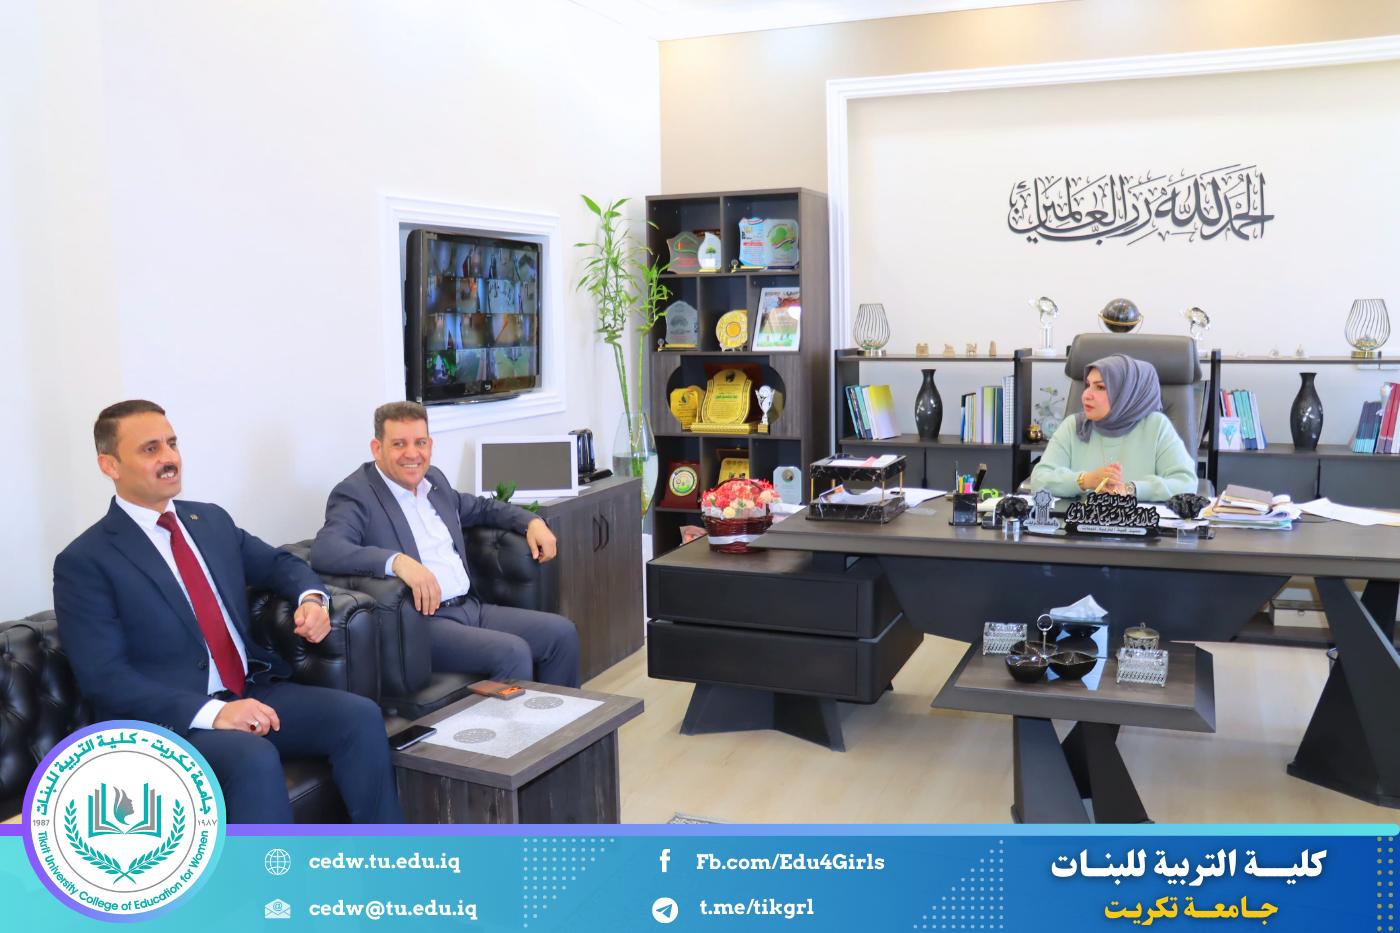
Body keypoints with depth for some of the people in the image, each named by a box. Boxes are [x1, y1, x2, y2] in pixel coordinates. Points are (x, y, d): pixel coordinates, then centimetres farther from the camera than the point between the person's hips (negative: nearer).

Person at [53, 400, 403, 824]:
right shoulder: (84, 561, -6)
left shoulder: (212, 520, 13)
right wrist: (213, 712, -25)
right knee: (254, 758, -35)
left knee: (360, 716, -17)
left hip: (254, 692, 6)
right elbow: (104, 678, -13)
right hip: (169, 719, -6)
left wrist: (311, 598, 0)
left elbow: (278, 563, 26)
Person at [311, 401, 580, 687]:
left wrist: (532, 521, 15)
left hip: (471, 607, 8)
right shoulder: (354, 494, -7)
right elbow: (324, 550, -25)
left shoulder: (433, 479, 15)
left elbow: (481, 507, 33)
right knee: (512, 652, -26)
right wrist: (397, 561, -37)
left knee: (561, 632, -2)